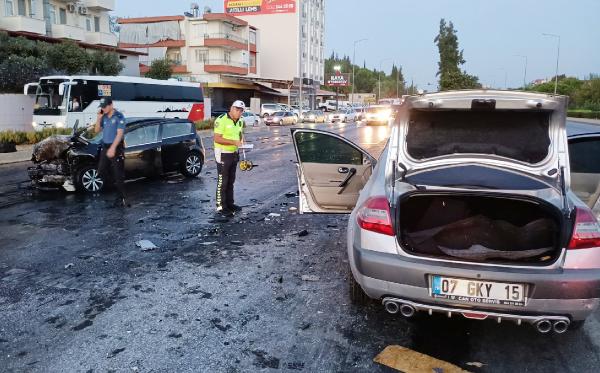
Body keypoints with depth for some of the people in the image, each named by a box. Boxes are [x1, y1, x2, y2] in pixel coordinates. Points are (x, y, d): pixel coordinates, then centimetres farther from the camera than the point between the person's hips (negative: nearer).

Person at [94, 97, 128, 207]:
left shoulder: (119, 117, -11)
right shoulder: (104, 117, 10)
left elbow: (120, 133, -18)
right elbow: (97, 130, 16)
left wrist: (113, 148, -25)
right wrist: (98, 118, 1)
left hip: (116, 148, -7)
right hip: (105, 147, 8)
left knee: (118, 174, -5)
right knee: (101, 172, 11)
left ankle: (121, 198, 0)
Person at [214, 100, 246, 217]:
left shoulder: (240, 121, 8)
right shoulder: (221, 120, -17)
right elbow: (217, 138, -22)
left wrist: (241, 139, 5)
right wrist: (234, 142, -27)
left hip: (234, 154, 8)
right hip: (223, 154, -8)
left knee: (231, 181, 16)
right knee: (222, 181, -3)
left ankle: (229, 203, 27)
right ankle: (221, 207, 3)